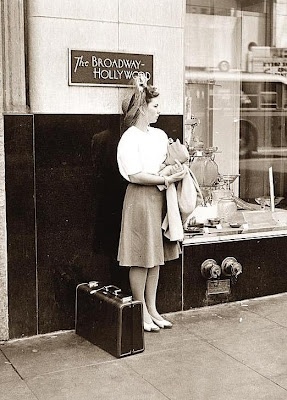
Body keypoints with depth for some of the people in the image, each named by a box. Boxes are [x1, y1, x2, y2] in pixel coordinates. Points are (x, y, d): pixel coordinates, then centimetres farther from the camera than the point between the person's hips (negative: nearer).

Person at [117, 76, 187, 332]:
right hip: (140, 199, -7)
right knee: (141, 258, 0)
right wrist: (166, 179, -17)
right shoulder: (129, 139, -11)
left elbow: (171, 163, 18)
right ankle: (142, 313, 12)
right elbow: (135, 175, -17)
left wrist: (176, 169, -5)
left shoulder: (160, 135, 12)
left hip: (160, 198, 7)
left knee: (155, 257, 12)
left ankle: (152, 309, 23)